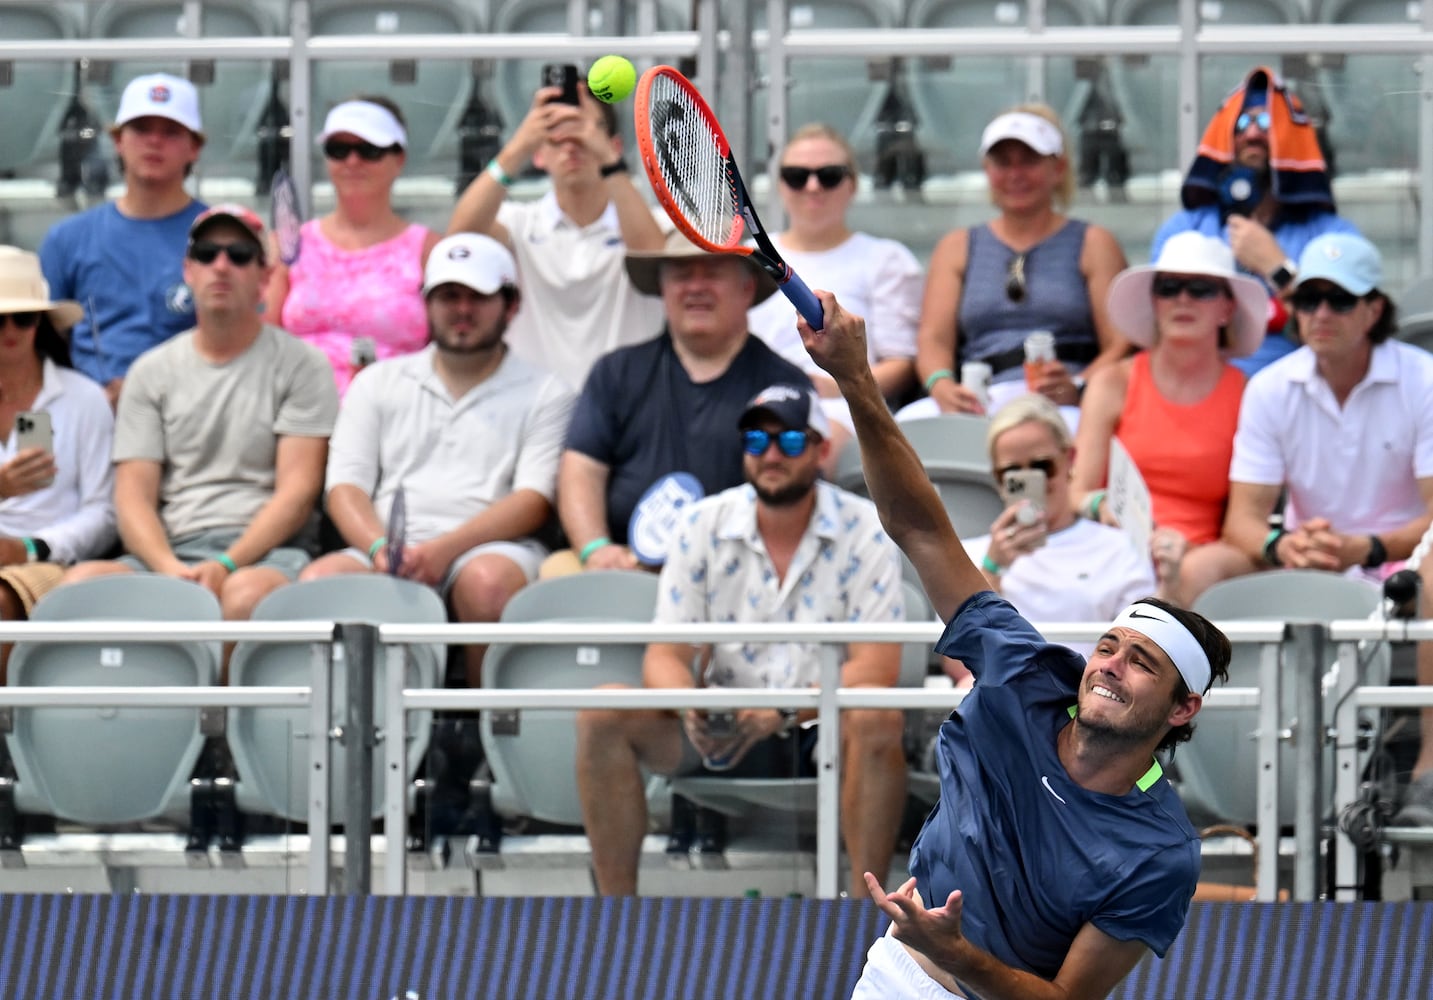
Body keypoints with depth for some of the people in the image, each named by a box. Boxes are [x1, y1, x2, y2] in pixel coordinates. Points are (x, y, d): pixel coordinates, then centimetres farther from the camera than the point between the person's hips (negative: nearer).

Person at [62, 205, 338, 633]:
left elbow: (297, 492, 0)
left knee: (248, 595, -41)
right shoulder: (152, 371, 18)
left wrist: (228, 565, -16)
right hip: (169, 553, 3)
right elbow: (133, 496, 9)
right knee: (81, 583, -31)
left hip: (263, 550, -2)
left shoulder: (301, 364, 10)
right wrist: (169, 569, -13)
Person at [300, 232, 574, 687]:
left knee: (489, 579, -39)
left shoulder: (545, 395, 15)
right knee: (319, 580, -32)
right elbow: (345, 486, 13)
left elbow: (534, 499, 0)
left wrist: (445, 549, -16)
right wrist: (380, 547, -11)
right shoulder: (377, 383, 24)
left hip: (489, 549, -2)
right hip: (384, 555, 2)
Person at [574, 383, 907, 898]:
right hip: (723, 732, 3)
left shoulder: (863, 531, -5)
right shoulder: (703, 525, 3)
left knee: (877, 719, -37)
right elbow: (665, 655, 0)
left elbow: (876, 667, -13)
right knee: (604, 712, -21)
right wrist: (691, 706, -25)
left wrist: (785, 711, -29)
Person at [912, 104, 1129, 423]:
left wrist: (1076, 388, -18)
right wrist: (942, 387, -14)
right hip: (982, 403, 3)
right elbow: (933, 337, 11)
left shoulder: (1093, 244, 17)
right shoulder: (957, 248, 25)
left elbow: (1121, 346, 5)